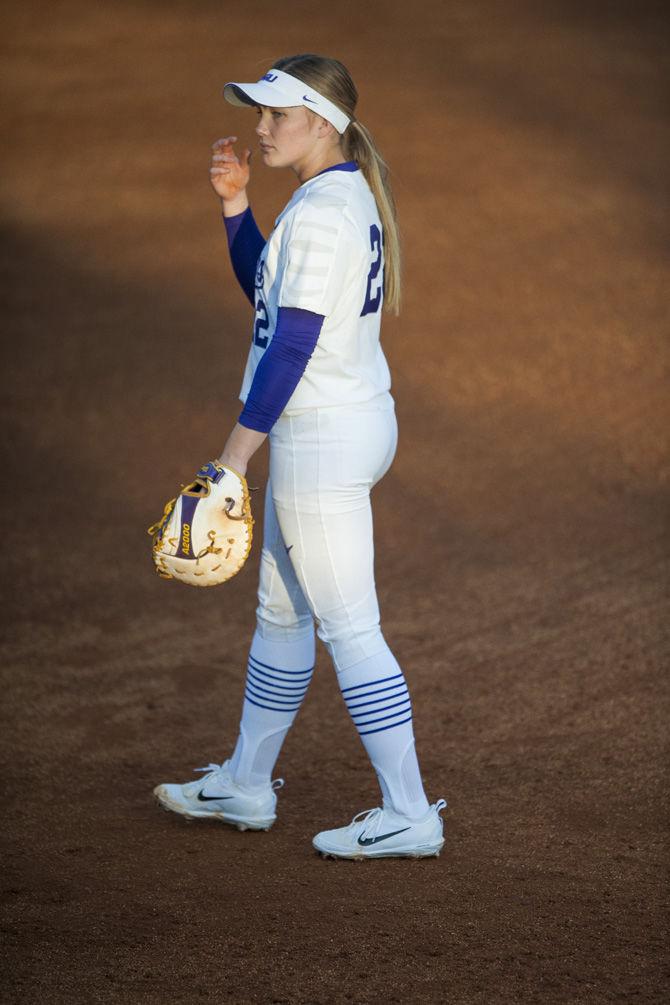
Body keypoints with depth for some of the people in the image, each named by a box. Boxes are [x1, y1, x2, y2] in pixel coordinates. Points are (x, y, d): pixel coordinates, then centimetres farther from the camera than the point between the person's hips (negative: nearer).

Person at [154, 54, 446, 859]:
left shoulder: (319, 212, -21)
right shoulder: (350, 194, 10)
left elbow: (292, 344, -23)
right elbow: (265, 286, 21)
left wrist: (236, 453, -20)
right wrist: (235, 204, 8)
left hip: (323, 438, -11)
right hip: (356, 422, 11)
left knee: (348, 628, -4)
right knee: (280, 610, 19)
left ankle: (409, 815, 1)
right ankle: (245, 787, 31)